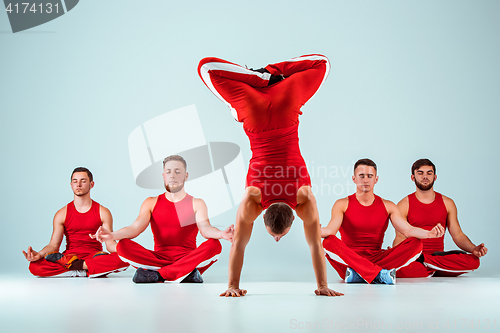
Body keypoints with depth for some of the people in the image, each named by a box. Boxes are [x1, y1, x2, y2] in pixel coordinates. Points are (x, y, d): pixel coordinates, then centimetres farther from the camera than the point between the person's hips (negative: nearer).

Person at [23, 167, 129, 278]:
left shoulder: (103, 212, 6)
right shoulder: (62, 214, 8)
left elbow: (110, 244, -1)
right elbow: (53, 245, 3)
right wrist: (39, 254, -19)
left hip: (95, 256, -1)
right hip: (70, 255, 1)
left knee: (120, 260, -34)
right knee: (35, 266, -27)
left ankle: (76, 265, -23)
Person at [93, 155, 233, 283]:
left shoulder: (197, 204, 7)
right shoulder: (151, 203, 12)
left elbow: (205, 228, -10)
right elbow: (135, 228, -2)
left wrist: (221, 234, -35)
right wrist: (112, 235, -23)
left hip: (188, 257, -1)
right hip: (159, 256, 1)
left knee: (214, 245, -31)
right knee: (123, 246, -22)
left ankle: (158, 275, -26)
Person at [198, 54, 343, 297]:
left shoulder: (305, 199, -21)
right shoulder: (251, 200, -21)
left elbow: (315, 244, -12)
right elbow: (238, 245, -12)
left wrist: (323, 285, -10)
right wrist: (232, 285, -11)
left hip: (286, 118, 1)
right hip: (257, 119, -1)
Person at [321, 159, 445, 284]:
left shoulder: (387, 206, 11)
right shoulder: (342, 204, 4)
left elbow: (407, 230, 0)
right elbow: (330, 230, -12)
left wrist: (428, 234, -22)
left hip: (376, 259, 3)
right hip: (349, 259, -2)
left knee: (415, 244, -18)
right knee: (329, 242, -33)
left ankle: (357, 274, -29)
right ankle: (379, 274, -34)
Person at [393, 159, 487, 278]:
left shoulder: (447, 203, 13)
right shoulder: (404, 204, 4)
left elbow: (458, 235, 10)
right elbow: (400, 237, -3)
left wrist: (473, 249, -12)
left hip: (439, 255, 4)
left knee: (473, 261, -25)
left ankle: (423, 259, -19)